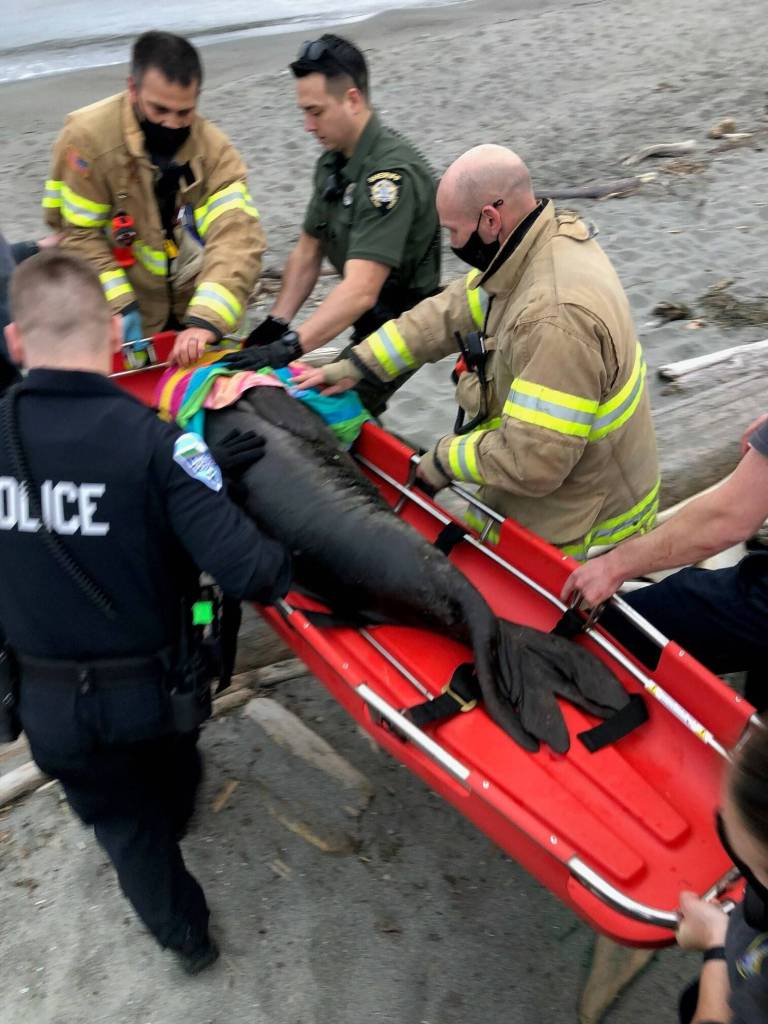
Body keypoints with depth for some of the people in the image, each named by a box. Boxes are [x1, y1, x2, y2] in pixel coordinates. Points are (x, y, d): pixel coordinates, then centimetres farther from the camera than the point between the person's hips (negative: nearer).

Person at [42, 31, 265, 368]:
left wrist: (205, 319, -39)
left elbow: (237, 236, -24)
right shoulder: (88, 136, -15)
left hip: (194, 317, 3)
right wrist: (120, 307, -23)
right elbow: (80, 236, -11)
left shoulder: (214, 149, -10)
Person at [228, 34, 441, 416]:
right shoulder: (332, 162, 4)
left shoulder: (392, 172, -26)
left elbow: (360, 292, -35)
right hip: (366, 323, 8)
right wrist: (276, 324, -2)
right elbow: (308, 250, 10)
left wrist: (288, 348, -40)